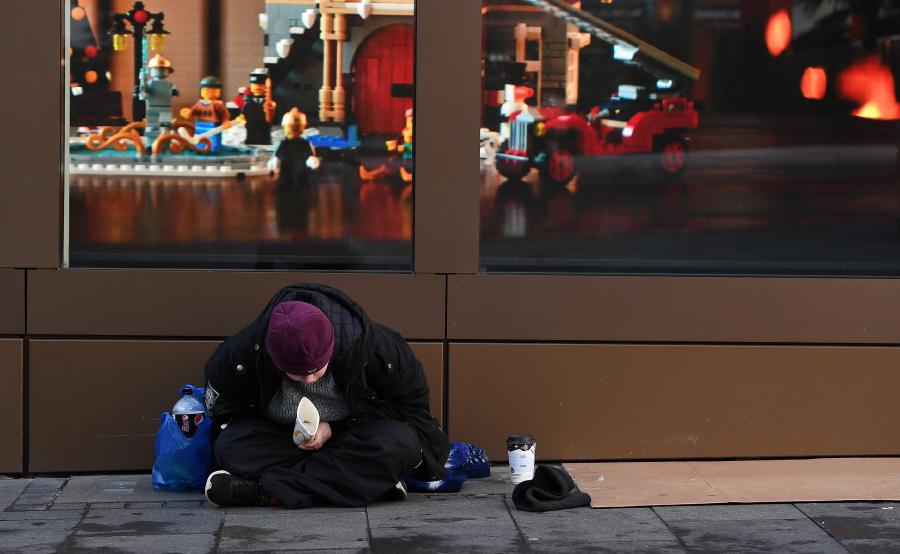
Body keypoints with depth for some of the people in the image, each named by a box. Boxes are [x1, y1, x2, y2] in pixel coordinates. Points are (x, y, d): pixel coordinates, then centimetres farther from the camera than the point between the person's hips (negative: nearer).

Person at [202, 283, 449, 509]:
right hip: (280, 437, 1)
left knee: (400, 443, -36)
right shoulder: (247, 351, -24)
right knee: (228, 445, -29)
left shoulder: (371, 345, -28)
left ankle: (267, 491, -38)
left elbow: (410, 403, -14)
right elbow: (219, 400, -4)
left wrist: (334, 429, -21)